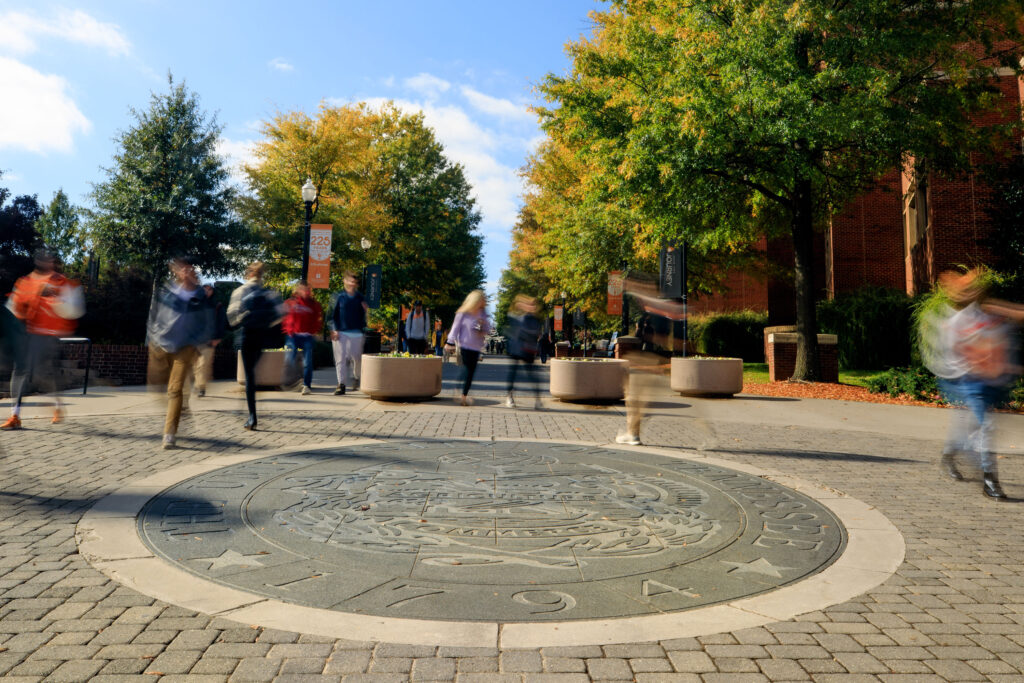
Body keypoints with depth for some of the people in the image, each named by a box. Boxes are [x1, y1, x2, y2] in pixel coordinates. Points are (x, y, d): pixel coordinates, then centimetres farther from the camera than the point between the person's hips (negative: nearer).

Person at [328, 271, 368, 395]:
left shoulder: (360, 298, 11)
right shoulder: (338, 297, 4)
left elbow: (364, 315, 15)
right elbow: (332, 314, 3)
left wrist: (366, 310, -7)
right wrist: (333, 330, -6)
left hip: (356, 333, 1)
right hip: (340, 333, -1)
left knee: (356, 359, 3)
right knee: (341, 359, -3)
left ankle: (357, 378, 28)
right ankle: (341, 385, 2)